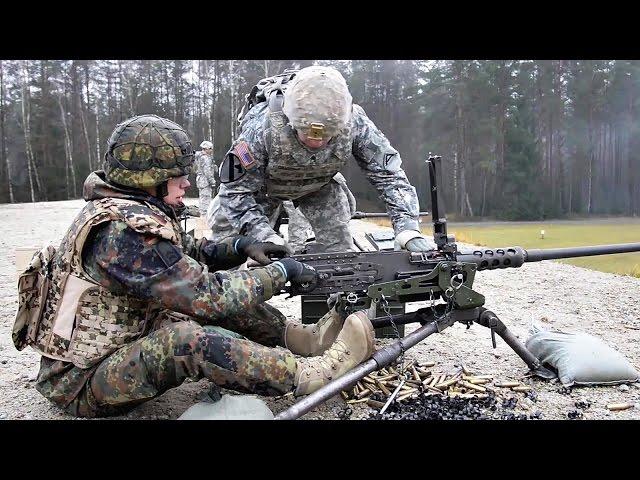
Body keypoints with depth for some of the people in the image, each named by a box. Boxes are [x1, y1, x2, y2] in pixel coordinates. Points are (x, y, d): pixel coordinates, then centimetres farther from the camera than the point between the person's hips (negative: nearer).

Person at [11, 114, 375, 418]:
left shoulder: (129, 209, 1)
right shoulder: (125, 229, -28)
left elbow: (187, 255, 12)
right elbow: (209, 297, -29)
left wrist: (240, 246, -5)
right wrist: (279, 272, -18)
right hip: (82, 382, -9)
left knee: (222, 286, 1)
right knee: (189, 338, -35)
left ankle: (299, 336, 1)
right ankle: (308, 374, -21)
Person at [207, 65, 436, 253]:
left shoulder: (354, 123, -34)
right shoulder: (262, 129, -40)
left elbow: (389, 173, -27)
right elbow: (237, 191, -32)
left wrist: (408, 230, -38)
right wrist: (266, 237, -46)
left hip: (319, 186, 2)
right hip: (262, 186, -1)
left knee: (341, 247, -7)